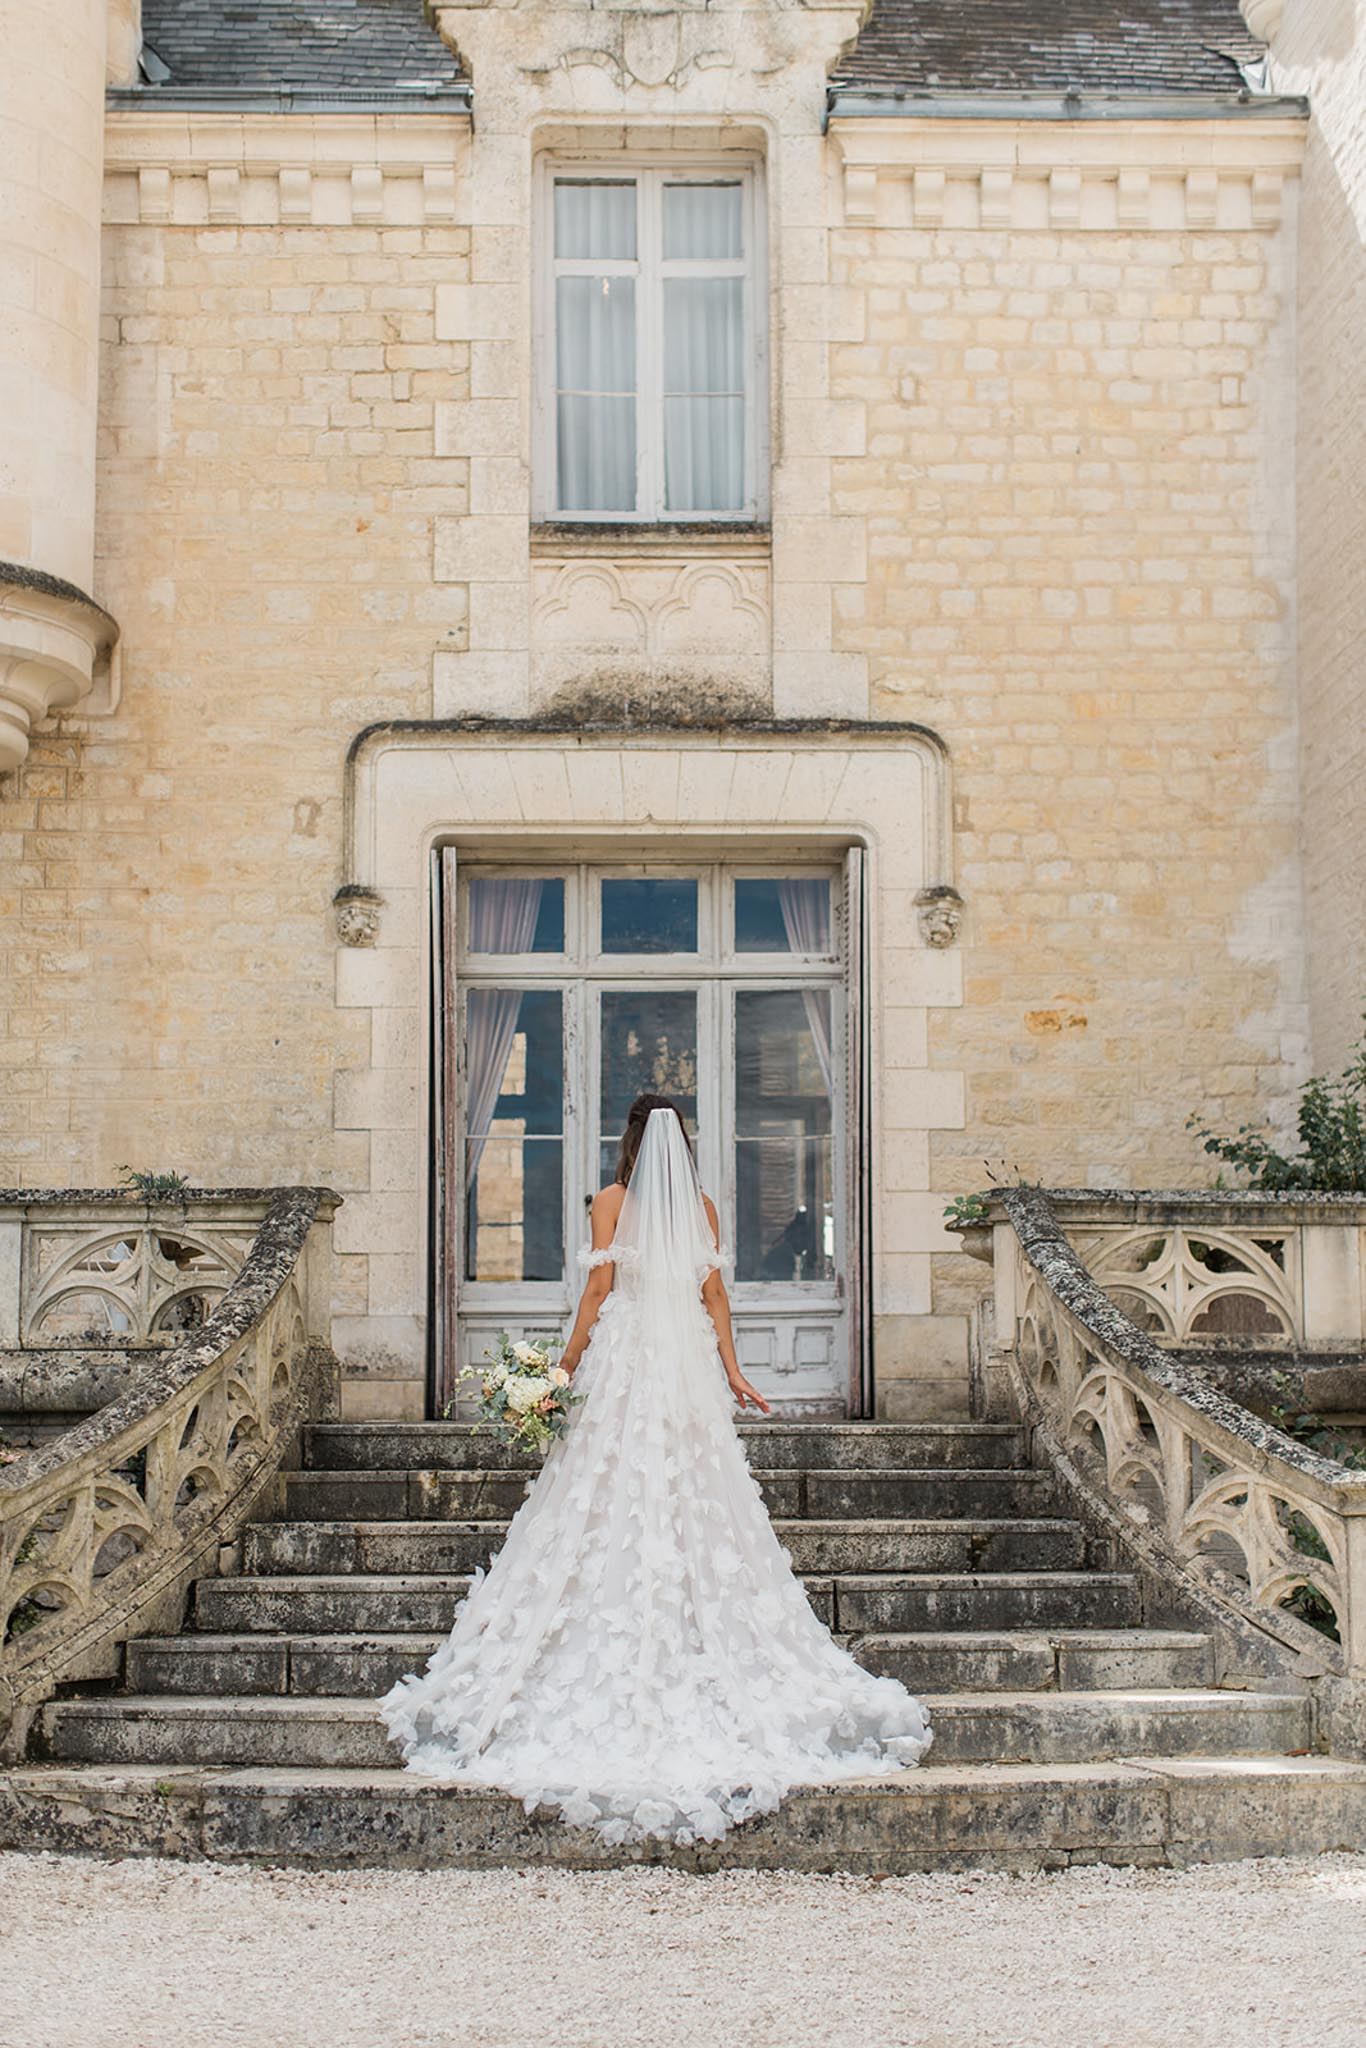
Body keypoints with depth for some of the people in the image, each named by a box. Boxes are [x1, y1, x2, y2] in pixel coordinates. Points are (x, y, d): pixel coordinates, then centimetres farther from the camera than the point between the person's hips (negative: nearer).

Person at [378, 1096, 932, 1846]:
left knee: (614, 1498, 0)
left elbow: (598, 1288, -6)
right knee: (697, 1502, 6)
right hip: (690, 1362, 3)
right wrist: (731, 1368, 13)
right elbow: (714, 1294, 6)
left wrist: (566, 1364, 1)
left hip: (625, 1355, -3)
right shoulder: (703, 1208, 6)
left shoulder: (613, 1201, -3)